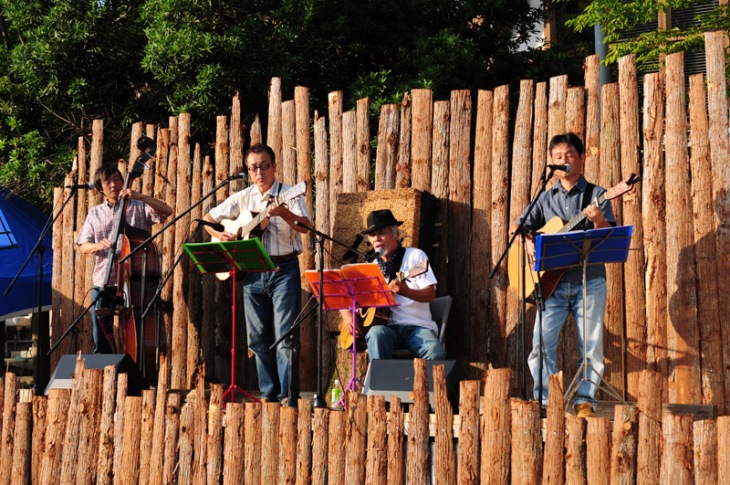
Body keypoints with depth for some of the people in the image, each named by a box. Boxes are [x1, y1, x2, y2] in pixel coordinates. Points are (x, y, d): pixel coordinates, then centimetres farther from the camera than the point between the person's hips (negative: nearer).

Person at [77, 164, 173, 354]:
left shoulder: (138, 207, 6)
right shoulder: (95, 213, 15)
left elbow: (167, 211, -8)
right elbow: (83, 246, 10)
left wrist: (140, 196, -16)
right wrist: (97, 246, -12)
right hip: (103, 282, 3)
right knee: (101, 337, 6)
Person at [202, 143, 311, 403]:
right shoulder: (242, 198, 10)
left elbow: (306, 226, -18)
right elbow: (208, 219, 16)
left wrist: (283, 212, -35)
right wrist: (219, 235, -3)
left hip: (284, 268, -4)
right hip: (252, 272, 5)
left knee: (285, 334, -8)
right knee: (258, 336, 8)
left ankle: (288, 393, -4)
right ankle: (269, 392, 17)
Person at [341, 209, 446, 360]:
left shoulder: (415, 255, 8)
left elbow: (430, 294, -3)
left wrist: (406, 291, -24)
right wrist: (347, 317, -2)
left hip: (417, 326, -2)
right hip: (385, 326, 2)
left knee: (436, 354, -33)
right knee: (377, 333, -35)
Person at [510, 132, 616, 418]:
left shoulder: (596, 195, 5)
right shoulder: (546, 198, 14)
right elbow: (517, 226, 14)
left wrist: (599, 221, -24)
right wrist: (527, 243, -6)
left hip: (589, 279, -2)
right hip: (553, 281, 2)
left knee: (591, 342, -2)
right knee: (542, 341, -4)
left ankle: (585, 400, 6)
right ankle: (542, 399, 4)